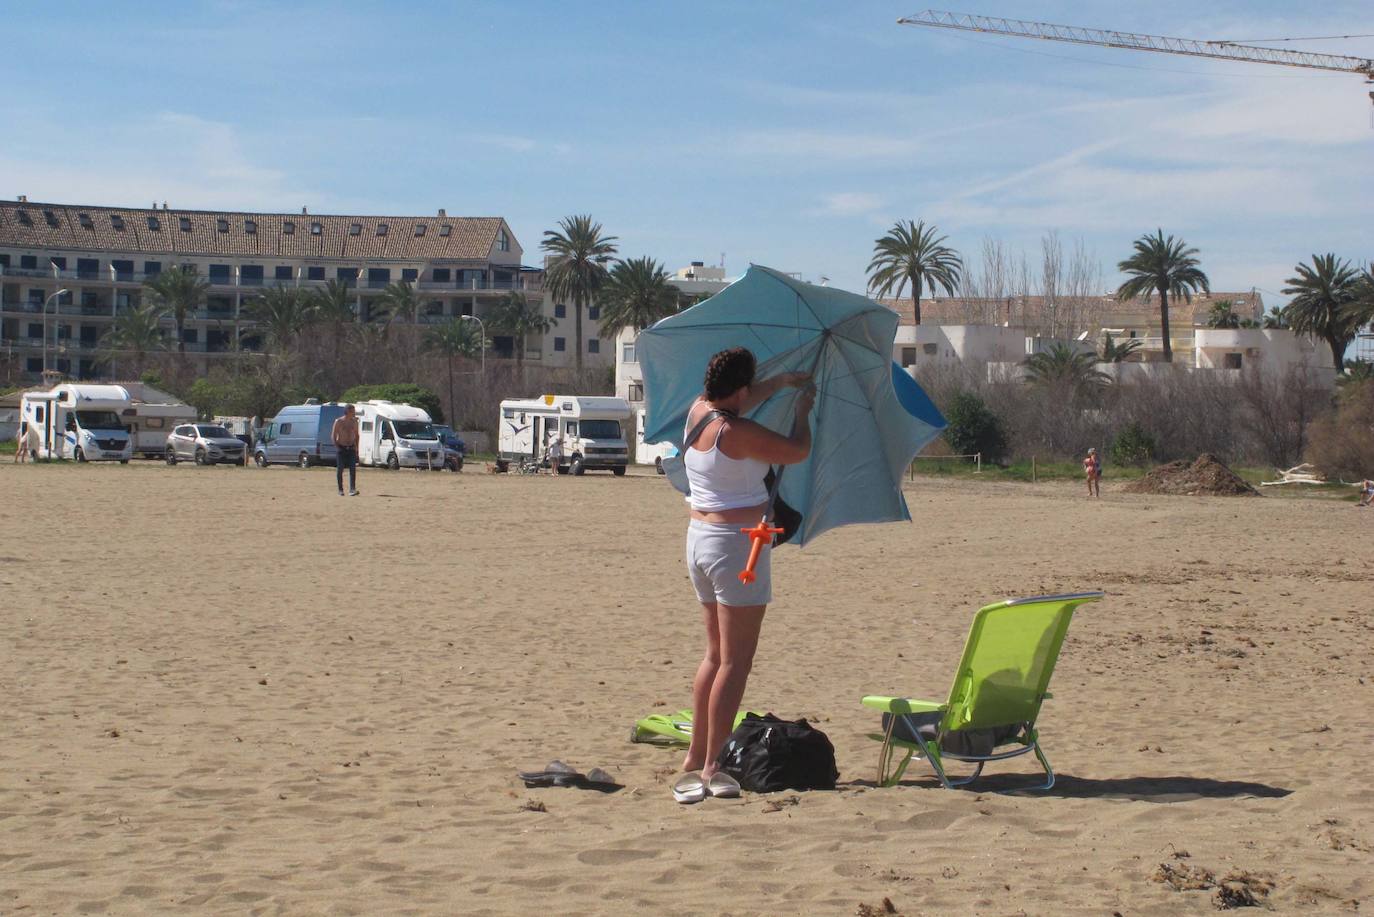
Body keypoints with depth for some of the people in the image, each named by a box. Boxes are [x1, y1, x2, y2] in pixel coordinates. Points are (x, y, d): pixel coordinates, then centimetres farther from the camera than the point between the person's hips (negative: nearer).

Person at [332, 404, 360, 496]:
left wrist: (356, 447, 8)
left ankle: (352, 490, -15)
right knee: (340, 469, 0)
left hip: (351, 448, 3)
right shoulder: (338, 422, -5)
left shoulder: (354, 422, 7)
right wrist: (337, 447, -11)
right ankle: (340, 490, 10)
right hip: (341, 448, -3)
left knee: (353, 469, -10)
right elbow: (333, 435, -2)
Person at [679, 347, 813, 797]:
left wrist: (783, 381, 34)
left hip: (699, 539, 9)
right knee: (734, 662, -6)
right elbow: (797, 452, -9)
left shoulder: (698, 411, 5)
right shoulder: (738, 432, -19)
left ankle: (696, 753, 21)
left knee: (716, 654, 18)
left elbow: (735, 404, 28)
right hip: (736, 544, -9)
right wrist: (803, 410, 9)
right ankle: (714, 763, -7)